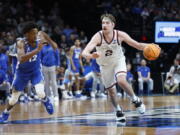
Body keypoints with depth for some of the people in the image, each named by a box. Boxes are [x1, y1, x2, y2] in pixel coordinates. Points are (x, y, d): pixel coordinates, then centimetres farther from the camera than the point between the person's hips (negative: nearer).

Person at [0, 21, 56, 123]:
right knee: (14, 98, 7)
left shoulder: (38, 40, -18)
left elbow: (42, 33, 9)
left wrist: (51, 42, 2)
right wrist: (37, 50, -52)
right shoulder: (21, 43, -30)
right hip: (22, 72, -2)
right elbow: (21, 59, -48)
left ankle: (46, 101, 13)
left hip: (35, 70, 2)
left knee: (40, 93, -22)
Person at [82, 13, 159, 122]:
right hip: (105, 65, 1)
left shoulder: (120, 35, -24)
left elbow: (137, 45, -14)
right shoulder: (98, 37, -28)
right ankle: (119, 111, 31)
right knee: (111, 90, 7)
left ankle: (136, 100, -4)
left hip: (118, 61, -1)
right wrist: (90, 56, -64)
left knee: (121, 81, -27)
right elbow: (84, 52, -40)